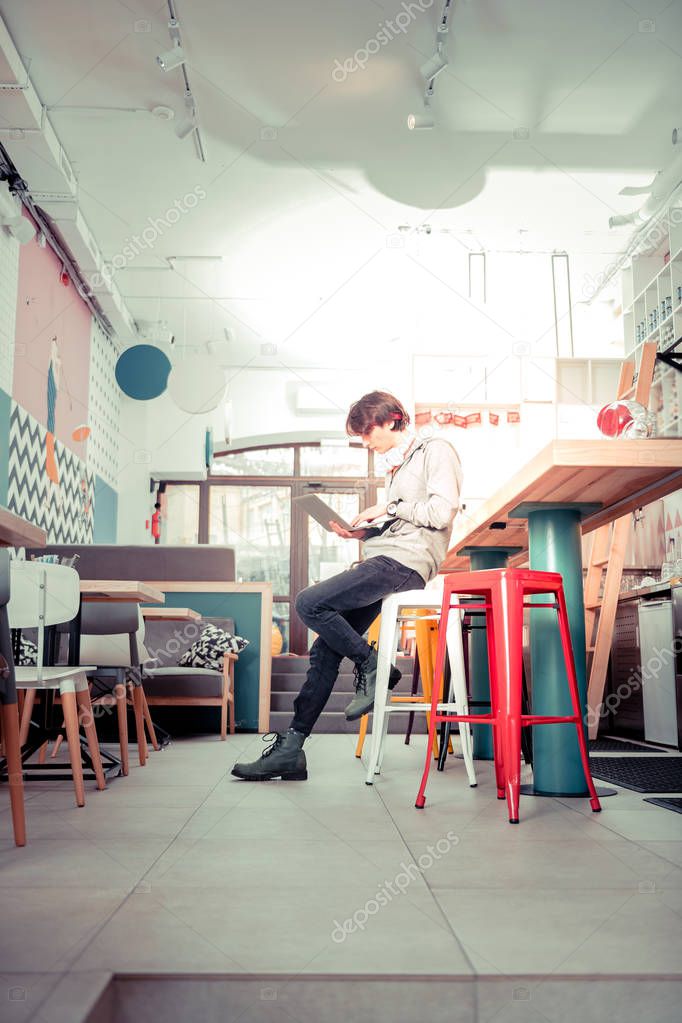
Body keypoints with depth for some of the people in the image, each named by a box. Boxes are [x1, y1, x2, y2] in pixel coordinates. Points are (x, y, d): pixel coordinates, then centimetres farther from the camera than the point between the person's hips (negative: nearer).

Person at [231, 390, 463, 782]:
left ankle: (374, 668, -4)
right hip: (383, 560, 9)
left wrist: (389, 508, -5)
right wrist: (363, 532, 11)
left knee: (310, 603, -22)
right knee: (326, 648, 0)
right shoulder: (398, 466, 26)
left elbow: (442, 512, -13)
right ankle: (291, 749, 2)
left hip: (404, 562, -9)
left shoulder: (435, 450, 0)